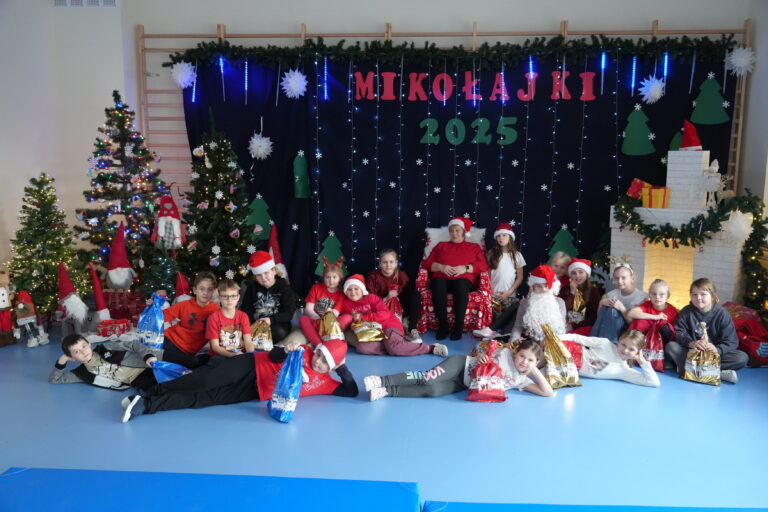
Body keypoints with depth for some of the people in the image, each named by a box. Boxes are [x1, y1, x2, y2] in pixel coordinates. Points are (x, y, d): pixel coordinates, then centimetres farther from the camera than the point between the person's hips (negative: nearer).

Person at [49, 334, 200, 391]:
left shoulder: (106, 348, 5)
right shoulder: (82, 373, 10)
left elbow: (134, 344, 1)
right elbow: (54, 379, 17)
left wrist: (148, 355, -18)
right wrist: (62, 361, 1)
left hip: (149, 360, 0)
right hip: (139, 381, 0)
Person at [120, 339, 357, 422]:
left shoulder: (325, 382, 5)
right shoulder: (304, 353, 1)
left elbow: (351, 391, 1)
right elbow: (273, 356, -3)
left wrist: (343, 368, -10)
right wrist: (286, 350, -26)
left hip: (254, 392, 1)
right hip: (252, 366, -1)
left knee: (207, 399, -10)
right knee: (208, 380, -19)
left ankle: (148, 404, -9)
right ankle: (151, 392, -8)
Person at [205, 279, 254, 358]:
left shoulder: (243, 316, 5)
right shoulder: (214, 318, -4)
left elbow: (248, 342, -4)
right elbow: (215, 346, -8)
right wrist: (233, 355, -24)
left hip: (241, 354, 2)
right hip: (220, 356, -2)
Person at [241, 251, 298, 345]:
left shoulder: (284, 288, -1)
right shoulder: (252, 287, 11)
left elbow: (289, 313, -8)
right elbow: (245, 309, 9)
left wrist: (271, 320, -22)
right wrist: (254, 319, -12)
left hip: (278, 324, -2)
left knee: (279, 332, -36)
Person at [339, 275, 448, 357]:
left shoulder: (371, 298, 2)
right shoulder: (346, 304, 12)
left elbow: (384, 314, -9)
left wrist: (363, 317, -13)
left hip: (388, 325, -3)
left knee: (393, 347, -35)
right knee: (361, 347, -32)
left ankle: (431, 348, -23)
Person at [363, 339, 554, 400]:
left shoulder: (522, 380, 3)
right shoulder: (506, 352, 0)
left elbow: (549, 393, -3)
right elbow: (484, 352, 9)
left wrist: (535, 371, -10)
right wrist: (481, 355, -14)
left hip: (464, 385, 2)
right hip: (462, 364, -1)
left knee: (432, 391, -25)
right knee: (429, 378, -28)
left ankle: (387, 391, -23)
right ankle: (383, 380, -24)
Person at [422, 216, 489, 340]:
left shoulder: (474, 247, 25)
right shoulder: (441, 245, 29)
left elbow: (483, 266, 9)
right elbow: (427, 263, 16)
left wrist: (466, 268, -7)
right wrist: (441, 267, -4)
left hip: (463, 278, -1)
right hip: (441, 277, 1)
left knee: (461, 284, -39)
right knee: (438, 284, -37)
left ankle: (459, 326, -32)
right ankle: (442, 325, -30)